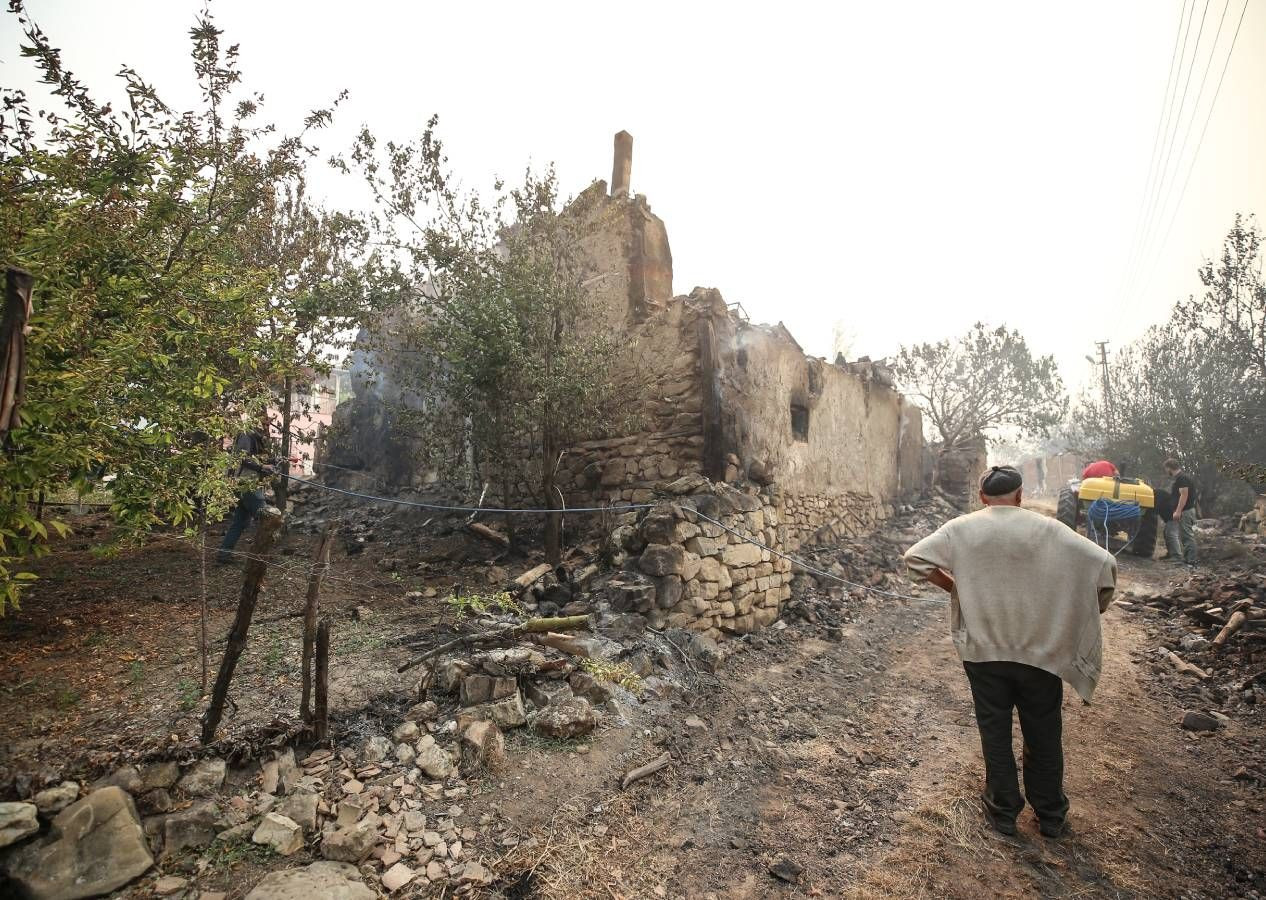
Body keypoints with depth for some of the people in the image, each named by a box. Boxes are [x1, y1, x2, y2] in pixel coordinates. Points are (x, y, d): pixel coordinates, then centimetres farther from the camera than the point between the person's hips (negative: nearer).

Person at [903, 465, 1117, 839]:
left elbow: (915, 558, -12)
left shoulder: (962, 529, -7)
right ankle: (1051, 815, 35)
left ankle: (1003, 810, 29)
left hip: (984, 651, -1)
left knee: (995, 733, 15)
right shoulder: (1048, 530, -7)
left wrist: (952, 586, 3)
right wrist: (1090, 613, 5)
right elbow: (1104, 563, -10)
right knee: (1043, 737, 19)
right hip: (1041, 651, 1)